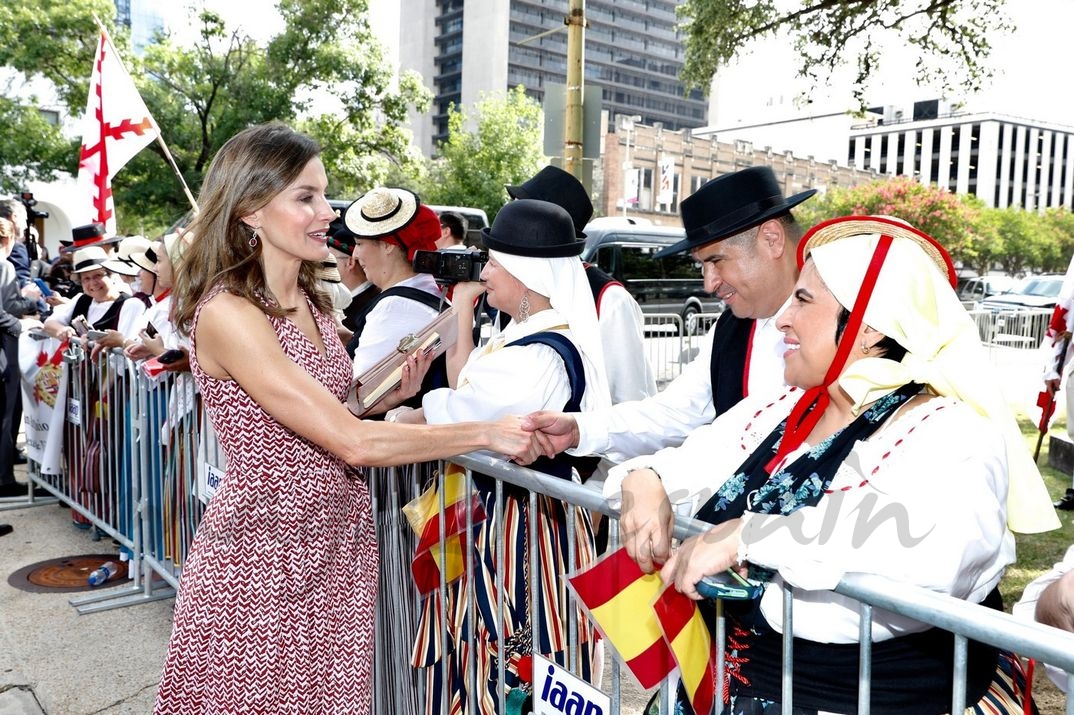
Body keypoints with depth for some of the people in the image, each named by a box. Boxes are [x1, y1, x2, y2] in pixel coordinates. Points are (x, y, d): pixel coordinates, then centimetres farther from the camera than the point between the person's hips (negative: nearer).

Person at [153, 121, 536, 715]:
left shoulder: (312, 302, 6)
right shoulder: (226, 313, -20)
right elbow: (352, 443, -25)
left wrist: (391, 393, -5)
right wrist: (486, 433, -21)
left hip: (339, 545, 7)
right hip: (262, 556, -7)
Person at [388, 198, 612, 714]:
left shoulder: (545, 353, -24)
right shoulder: (526, 333, 7)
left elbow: (457, 416, -22)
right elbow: (465, 394, 11)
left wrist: (401, 417, -3)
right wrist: (463, 314, 10)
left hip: (523, 523, -9)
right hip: (495, 507, 10)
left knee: (505, 670, 6)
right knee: (477, 654, 21)